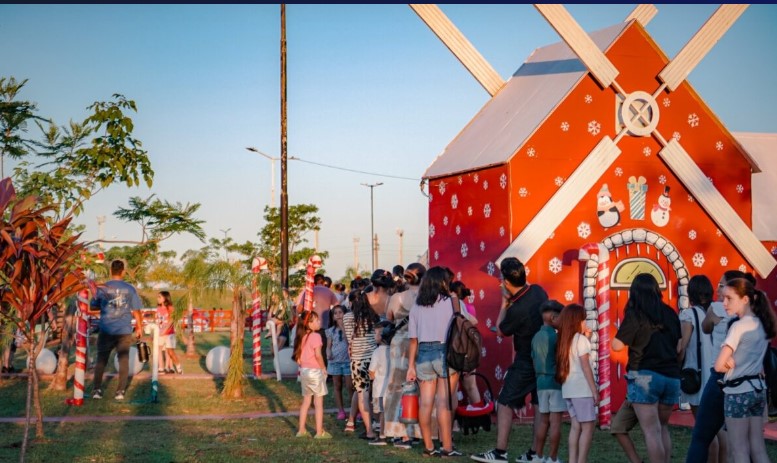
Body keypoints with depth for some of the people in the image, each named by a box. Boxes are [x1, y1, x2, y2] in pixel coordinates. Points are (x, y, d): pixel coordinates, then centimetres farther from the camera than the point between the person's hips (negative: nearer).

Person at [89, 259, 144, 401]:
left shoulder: (102, 288, -3)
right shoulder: (129, 289, -2)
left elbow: (93, 307, 6)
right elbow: (136, 311, 1)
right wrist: (139, 327, 12)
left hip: (106, 330, 0)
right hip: (125, 331, 0)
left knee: (101, 360, 9)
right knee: (124, 360, 8)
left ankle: (97, 390, 5)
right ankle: (120, 391, 6)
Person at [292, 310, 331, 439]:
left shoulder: (302, 337, 7)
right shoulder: (315, 336, -14)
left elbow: (298, 355, 7)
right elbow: (318, 355, -21)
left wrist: (302, 367, 13)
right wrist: (323, 368, -9)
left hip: (304, 371, 7)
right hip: (315, 371, -7)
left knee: (306, 401, 16)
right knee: (319, 403, 1)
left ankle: (301, 430, 20)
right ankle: (320, 432, 3)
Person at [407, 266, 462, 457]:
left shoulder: (417, 306, 9)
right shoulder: (449, 302, -3)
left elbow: (413, 339, 8)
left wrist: (411, 366, 10)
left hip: (423, 354, 4)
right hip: (445, 352, -4)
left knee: (425, 402, 6)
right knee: (444, 403, -3)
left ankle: (428, 446, 13)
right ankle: (446, 447, -2)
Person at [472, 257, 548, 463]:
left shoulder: (517, 309, -25)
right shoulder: (538, 291, -4)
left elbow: (501, 330, -5)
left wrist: (505, 303, 0)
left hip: (526, 363, -7)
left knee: (505, 404, 2)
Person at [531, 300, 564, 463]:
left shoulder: (536, 337, 11)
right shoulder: (555, 336, -11)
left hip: (541, 382, 7)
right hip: (555, 382, -7)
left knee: (544, 420, 13)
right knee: (555, 421, -3)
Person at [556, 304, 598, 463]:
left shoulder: (564, 340, 12)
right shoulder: (581, 339, -8)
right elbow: (585, 367, -11)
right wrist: (594, 390, -10)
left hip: (568, 389, 7)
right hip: (582, 389, -7)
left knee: (576, 426, 9)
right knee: (588, 426, -4)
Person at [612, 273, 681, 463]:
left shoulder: (635, 314, -6)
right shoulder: (670, 313, 9)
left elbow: (617, 345, -6)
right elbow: (679, 345, 11)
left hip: (645, 376, -5)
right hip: (672, 376, 5)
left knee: (652, 431, -3)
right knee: (662, 428, 18)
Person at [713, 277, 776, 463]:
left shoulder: (739, 326, -16)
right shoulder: (762, 324, 7)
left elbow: (719, 366, -19)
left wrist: (730, 365, 1)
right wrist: (736, 363, -1)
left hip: (738, 391, -7)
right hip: (758, 389, 7)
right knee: (758, 448, 10)